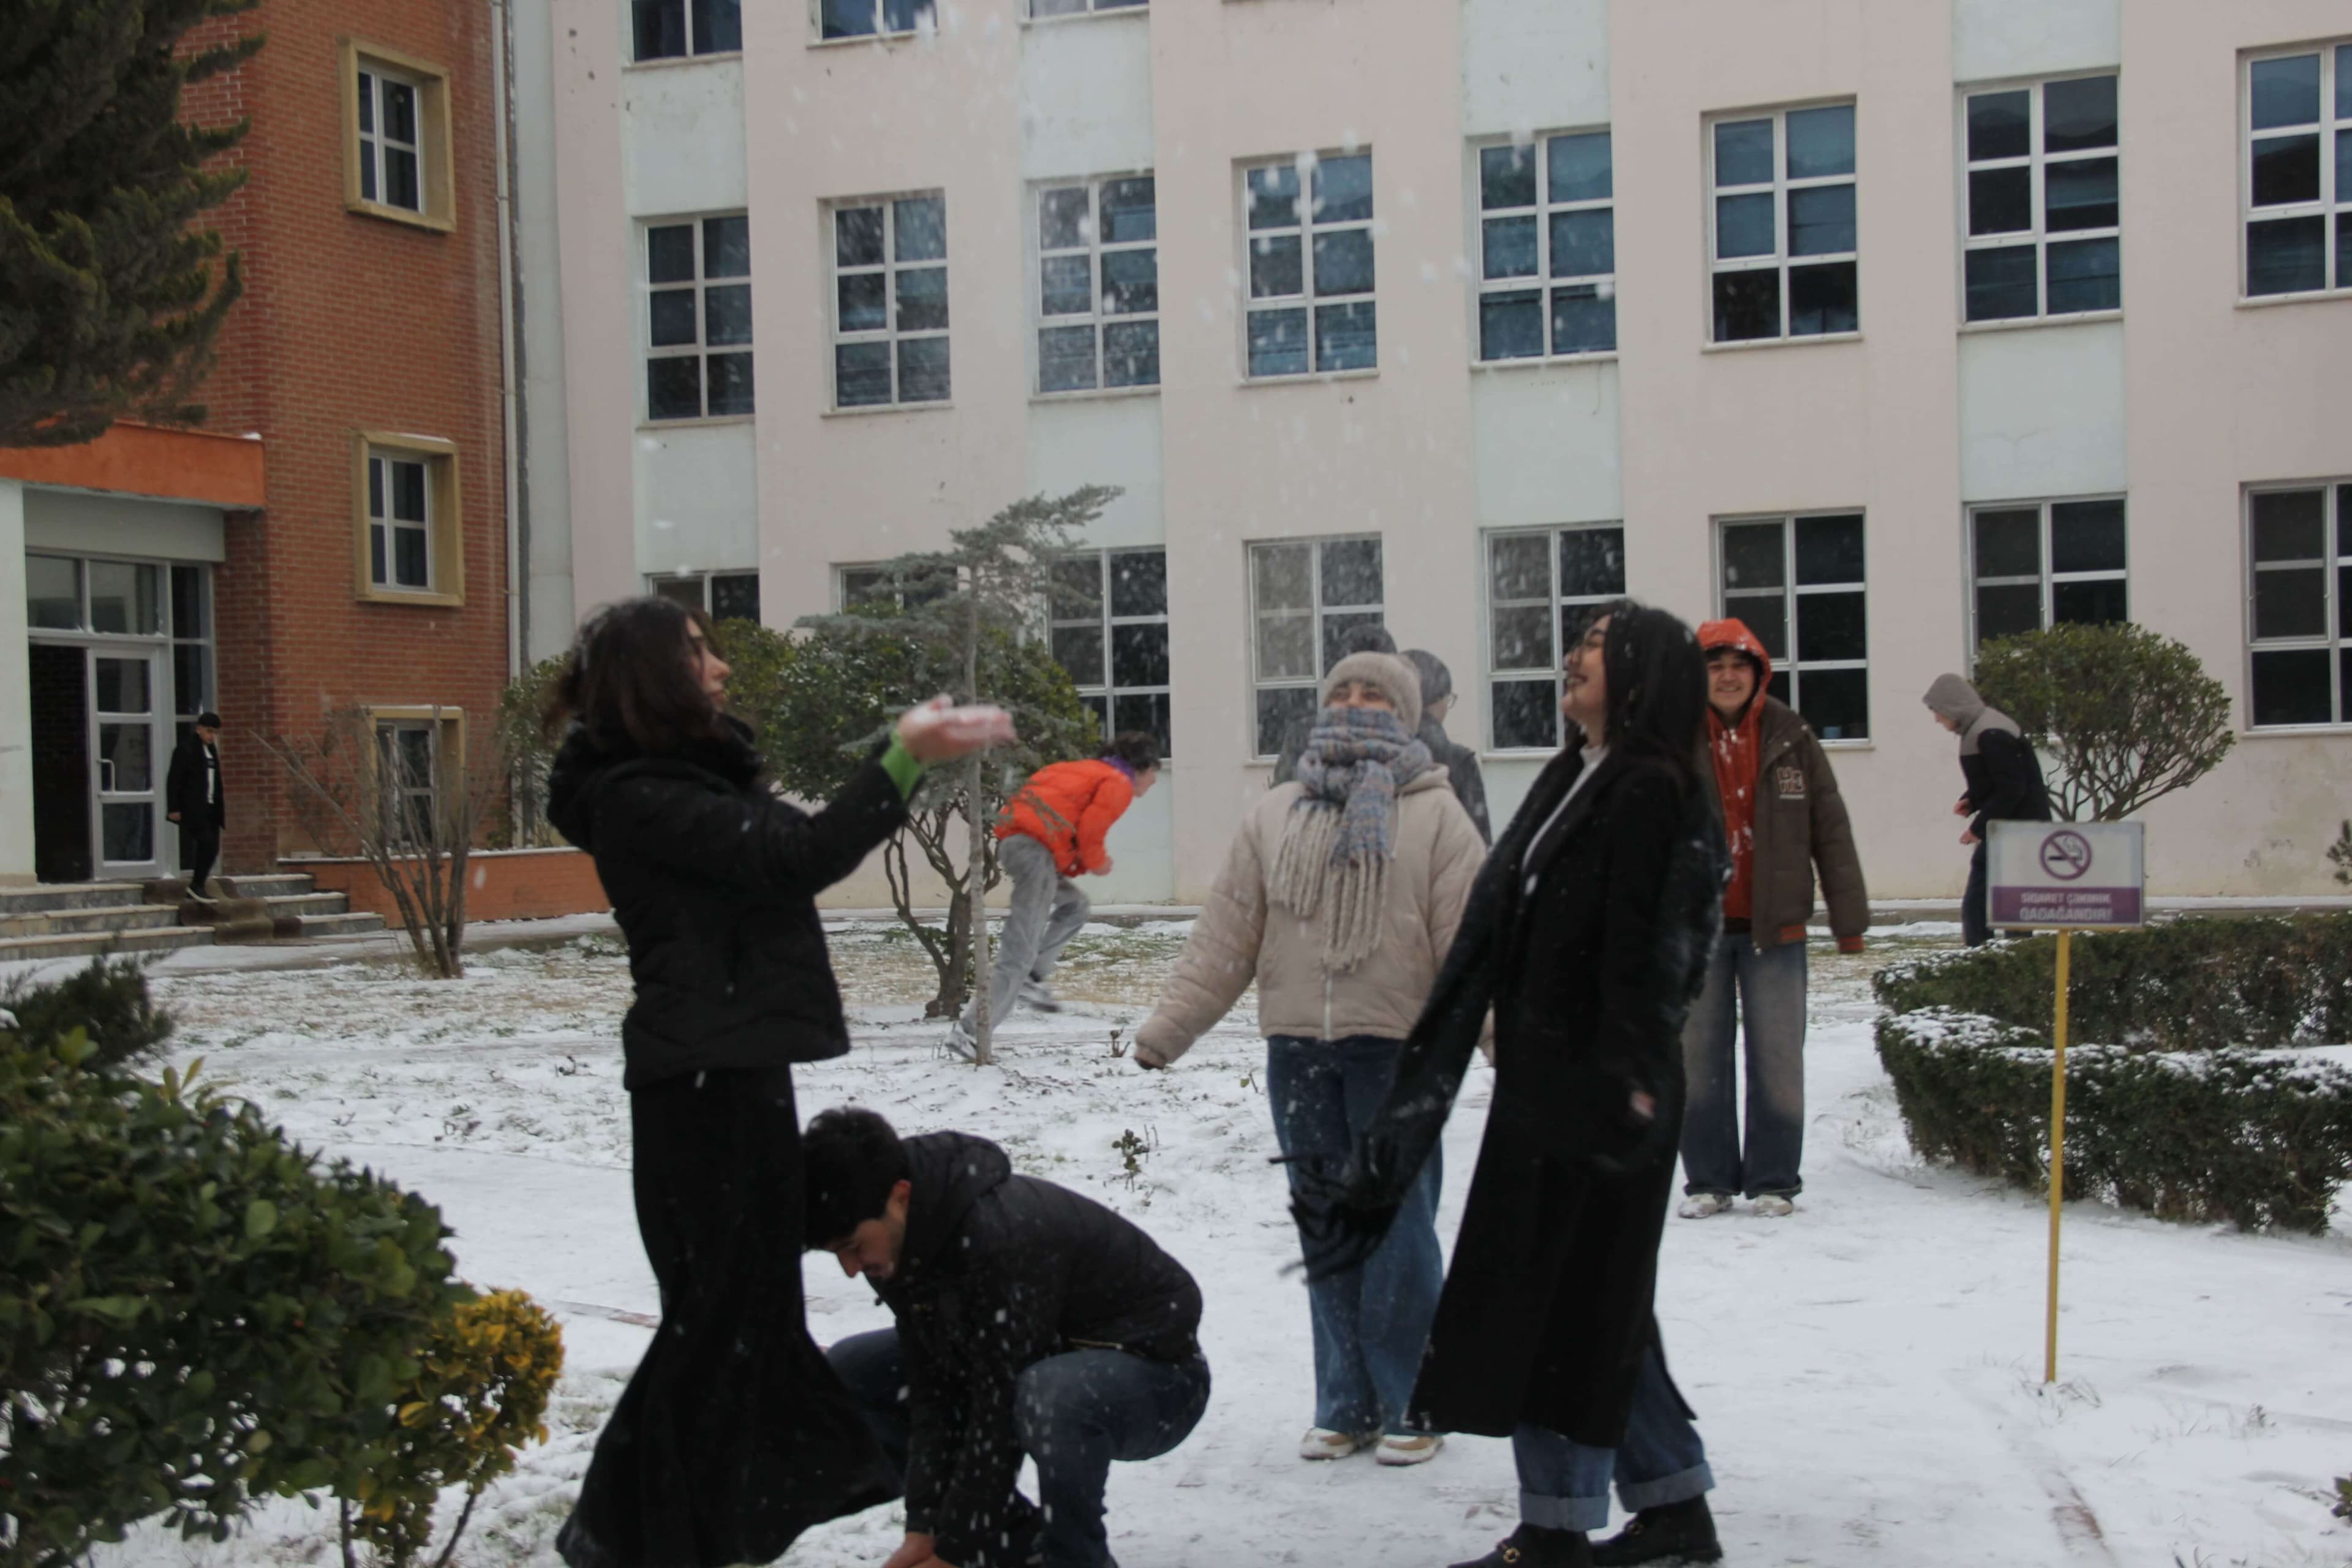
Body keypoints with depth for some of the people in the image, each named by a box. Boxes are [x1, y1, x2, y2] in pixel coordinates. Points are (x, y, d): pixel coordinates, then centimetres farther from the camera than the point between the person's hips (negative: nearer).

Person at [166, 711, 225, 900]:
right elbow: (173, 780, -10)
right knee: (208, 844, -16)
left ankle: (195, 889, 12)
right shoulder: (186, 749, -7)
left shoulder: (212, 750, 16)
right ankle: (196, 885, -6)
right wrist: (174, 808, -14)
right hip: (193, 808, -8)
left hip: (210, 808, 8)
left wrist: (221, 806, 18)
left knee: (212, 848, 4)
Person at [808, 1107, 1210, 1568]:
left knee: (1051, 1397, -42)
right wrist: (923, 1528, -13)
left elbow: (1002, 1414, -30)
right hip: (1045, 1360, 9)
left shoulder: (999, 1233, -35)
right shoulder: (896, 1242, -10)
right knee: (848, 1373, 2)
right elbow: (930, 1388, -7)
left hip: (1156, 1373, -8)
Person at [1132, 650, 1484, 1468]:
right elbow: (1225, 938, 12)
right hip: (1297, 1048, 4)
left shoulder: (1435, 815, 2)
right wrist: (1166, 1028, 6)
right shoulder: (1275, 816, 14)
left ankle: (1409, 1406, 11)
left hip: (1395, 1048, -4)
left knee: (1399, 1227, -1)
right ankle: (1344, 1405, 19)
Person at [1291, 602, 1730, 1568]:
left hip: (1598, 1088, -10)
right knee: (1597, 1301, 14)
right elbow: (1506, 927, 19)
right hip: (1544, 1078, 10)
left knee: (1559, 1296, -3)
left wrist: (1623, 1081, -24)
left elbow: (1636, 954, -20)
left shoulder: (1650, 792, -13)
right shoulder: (1574, 781, 16)